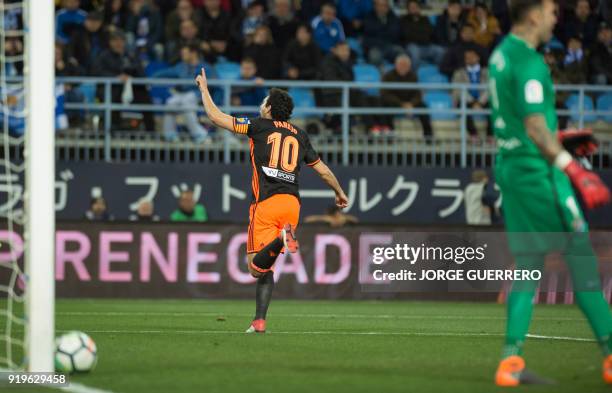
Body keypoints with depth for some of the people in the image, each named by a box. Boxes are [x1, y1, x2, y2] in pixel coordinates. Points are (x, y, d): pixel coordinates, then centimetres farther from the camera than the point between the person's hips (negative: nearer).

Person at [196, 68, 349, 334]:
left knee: (257, 267, -12)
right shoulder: (300, 135, 18)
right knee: (265, 268, 12)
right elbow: (322, 169, 26)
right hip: (292, 203, 5)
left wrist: (204, 88, 21)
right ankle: (259, 320, 4)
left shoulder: (259, 125, 5)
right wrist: (339, 193, 42)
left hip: (266, 203, -5)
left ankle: (282, 239, -40)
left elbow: (216, 116, 6)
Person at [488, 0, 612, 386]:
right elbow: (535, 128, -21)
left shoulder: (501, 55, 14)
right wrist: (573, 169, -24)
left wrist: (558, 140, 24)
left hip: (509, 166, 9)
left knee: (528, 263, 10)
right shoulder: (530, 62, -16)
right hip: (537, 170, -9)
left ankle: (511, 361, 5)